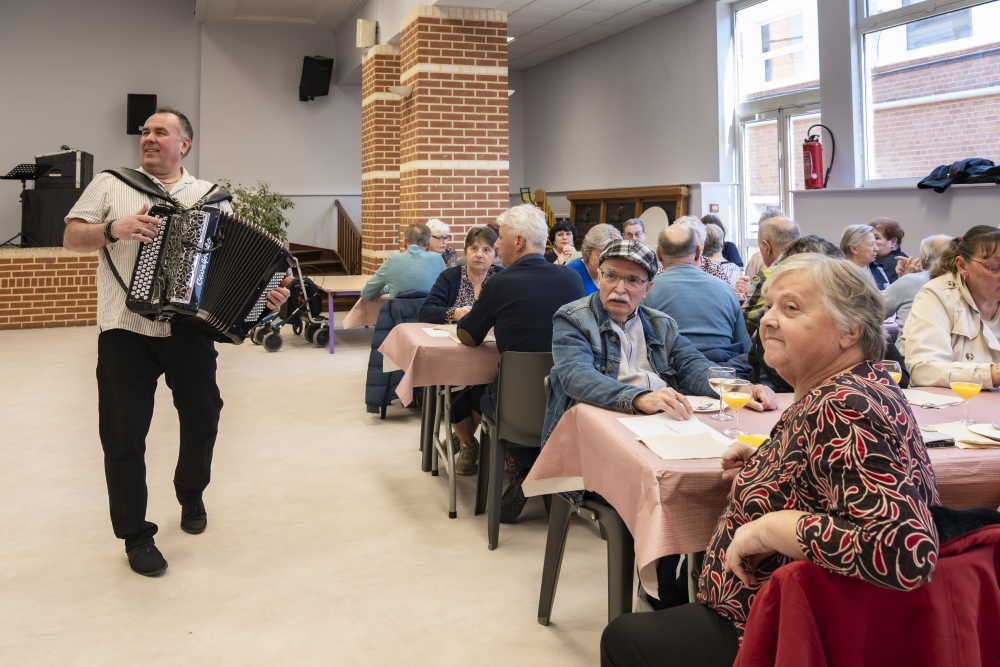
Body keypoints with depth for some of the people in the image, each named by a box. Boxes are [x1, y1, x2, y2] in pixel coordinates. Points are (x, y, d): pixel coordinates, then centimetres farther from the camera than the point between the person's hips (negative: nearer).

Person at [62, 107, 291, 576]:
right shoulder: (110, 184, 7)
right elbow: (71, 238, 2)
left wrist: (267, 291, -15)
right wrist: (114, 229, -17)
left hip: (190, 328, 2)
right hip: (125, 331, -1)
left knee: (203, 418, 13)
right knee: (124, 434, 1)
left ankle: (191, 497, 41)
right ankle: (135, 535, 15)